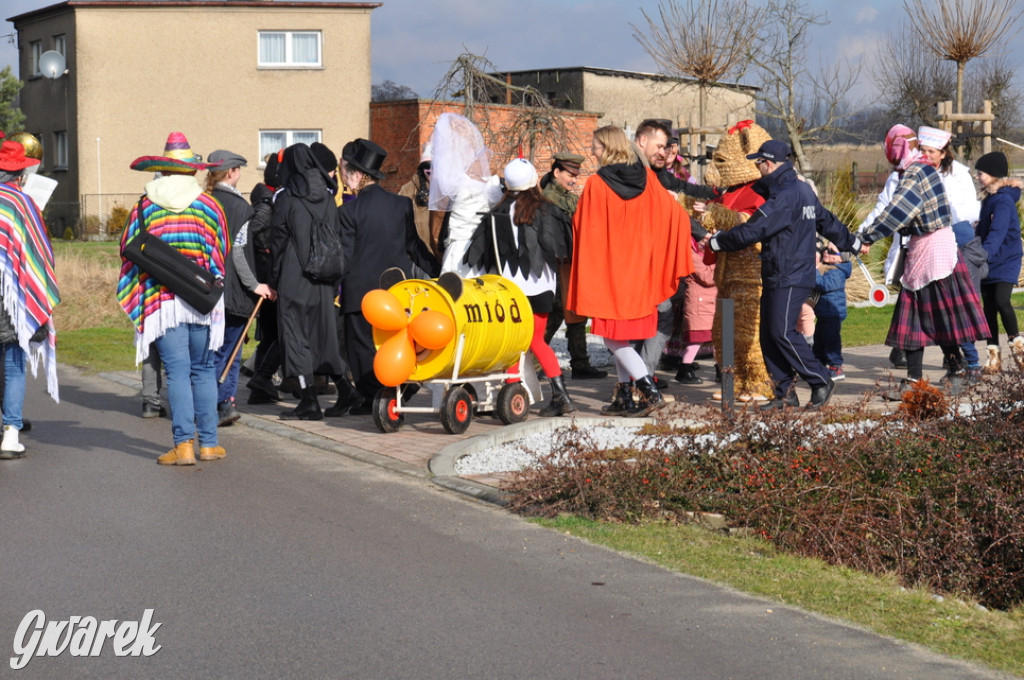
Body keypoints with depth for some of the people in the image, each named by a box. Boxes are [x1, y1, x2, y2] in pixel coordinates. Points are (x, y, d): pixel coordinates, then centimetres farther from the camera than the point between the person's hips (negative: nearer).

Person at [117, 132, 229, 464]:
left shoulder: (145, 207, 2)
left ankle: (184, 444, -8)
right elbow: (221, 255, 10)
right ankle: (209, 443, 10)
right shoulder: (209, 205, 4)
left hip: (161, 301, -1)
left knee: (177, 371, -2)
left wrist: (137, 299, 19)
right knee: (203, 370, 9)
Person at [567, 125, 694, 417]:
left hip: (607, 269, -6)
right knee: (621, 334, 16)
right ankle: (624, 396, 15)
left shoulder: (596, 185, -11)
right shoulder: (647, 178, 2)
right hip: (639, 269, 6)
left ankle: (650, 391, -11)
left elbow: (583, 229, -6)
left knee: (613, 336, 0)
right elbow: (676, 215, 4)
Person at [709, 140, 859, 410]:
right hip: (776, 277, 10)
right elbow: (827, 221, 28)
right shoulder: (803, 190, 16)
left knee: (783, 333, -11)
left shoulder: (785, 195, -16)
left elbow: (752, 230, -18)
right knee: (768, 335, 7)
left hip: (790, 279, -10)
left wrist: (718, 242, -4)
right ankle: (784, 394, 8)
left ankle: (821, 382, 0)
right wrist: (851, 242, 43)